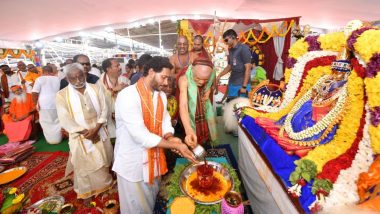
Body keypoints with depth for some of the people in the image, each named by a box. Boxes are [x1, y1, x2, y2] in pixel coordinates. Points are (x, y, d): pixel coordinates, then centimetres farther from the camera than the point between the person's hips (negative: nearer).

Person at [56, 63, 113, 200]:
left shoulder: (96, 89, -3)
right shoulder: (62, 95, -9)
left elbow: (104, 110, -5)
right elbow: (65, 120, -12)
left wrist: (95, 129, -15)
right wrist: (86, 132, -16)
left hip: (100, 133, 3)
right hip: (80, 137, -2)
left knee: (103, 161, 17)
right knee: (84, 165, 13)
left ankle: (104, 185, 42)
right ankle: (87, 192, 36)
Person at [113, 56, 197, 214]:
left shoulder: (161, 95, 0)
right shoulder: (127, 96, -25)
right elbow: (140, 136, -30)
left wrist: (170, 138, -16)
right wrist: (175, 145, -25)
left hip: (153, 159, 6)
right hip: (132, 162, -6)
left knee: (151, 201, 27)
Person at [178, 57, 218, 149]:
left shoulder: (211, 78, -14)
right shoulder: (184, 80, -28)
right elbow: (183, 105, -40)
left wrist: (208, 92, -13)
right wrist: (189, 130, -54)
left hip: (205, 120, 4)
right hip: (190, 120, -4)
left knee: (206, 148, 17)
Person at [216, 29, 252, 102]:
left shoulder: (244, 48, -9)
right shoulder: (231, 50, 13)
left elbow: (248, 68, -13)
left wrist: (244, 86, -17)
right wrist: (219, 75, 12)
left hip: (241, 85, -7)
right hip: (232, 84, 7)